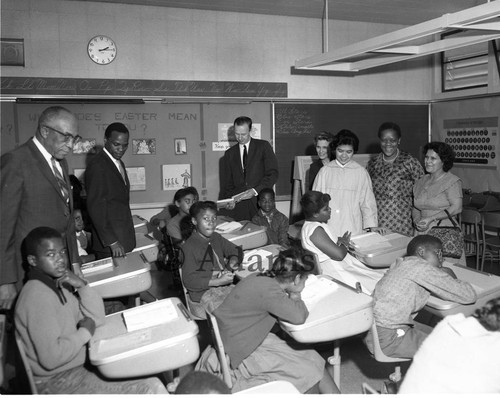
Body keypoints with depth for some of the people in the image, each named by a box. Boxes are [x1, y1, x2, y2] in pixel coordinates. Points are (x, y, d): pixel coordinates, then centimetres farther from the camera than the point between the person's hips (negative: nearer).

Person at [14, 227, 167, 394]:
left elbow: (97, 320, 4)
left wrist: (82, 286, -10)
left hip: (80, 360, 9)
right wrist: (85, 332, -15)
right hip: (56, 382, -9)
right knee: (149, 387, -15)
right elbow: (51, 358, -28)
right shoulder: (37, 296, -23)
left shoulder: (59, 283, 3)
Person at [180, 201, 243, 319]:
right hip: (203, 293, -7)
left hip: (225, 286, 7)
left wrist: (233, 260, 2)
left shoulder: (216, 238, 12)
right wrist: (218, 281, -21)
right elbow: (189, 280, -15)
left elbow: (236, 250, 26)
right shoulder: (189, 247, -11)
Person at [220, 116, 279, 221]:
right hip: (238, 206, 2)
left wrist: (255, 191, -14)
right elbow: (227, 183, 16)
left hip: (261, 202, -2)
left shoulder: (263, 146, 5)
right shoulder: (229, 153, 15)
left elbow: (273, 174, -2)